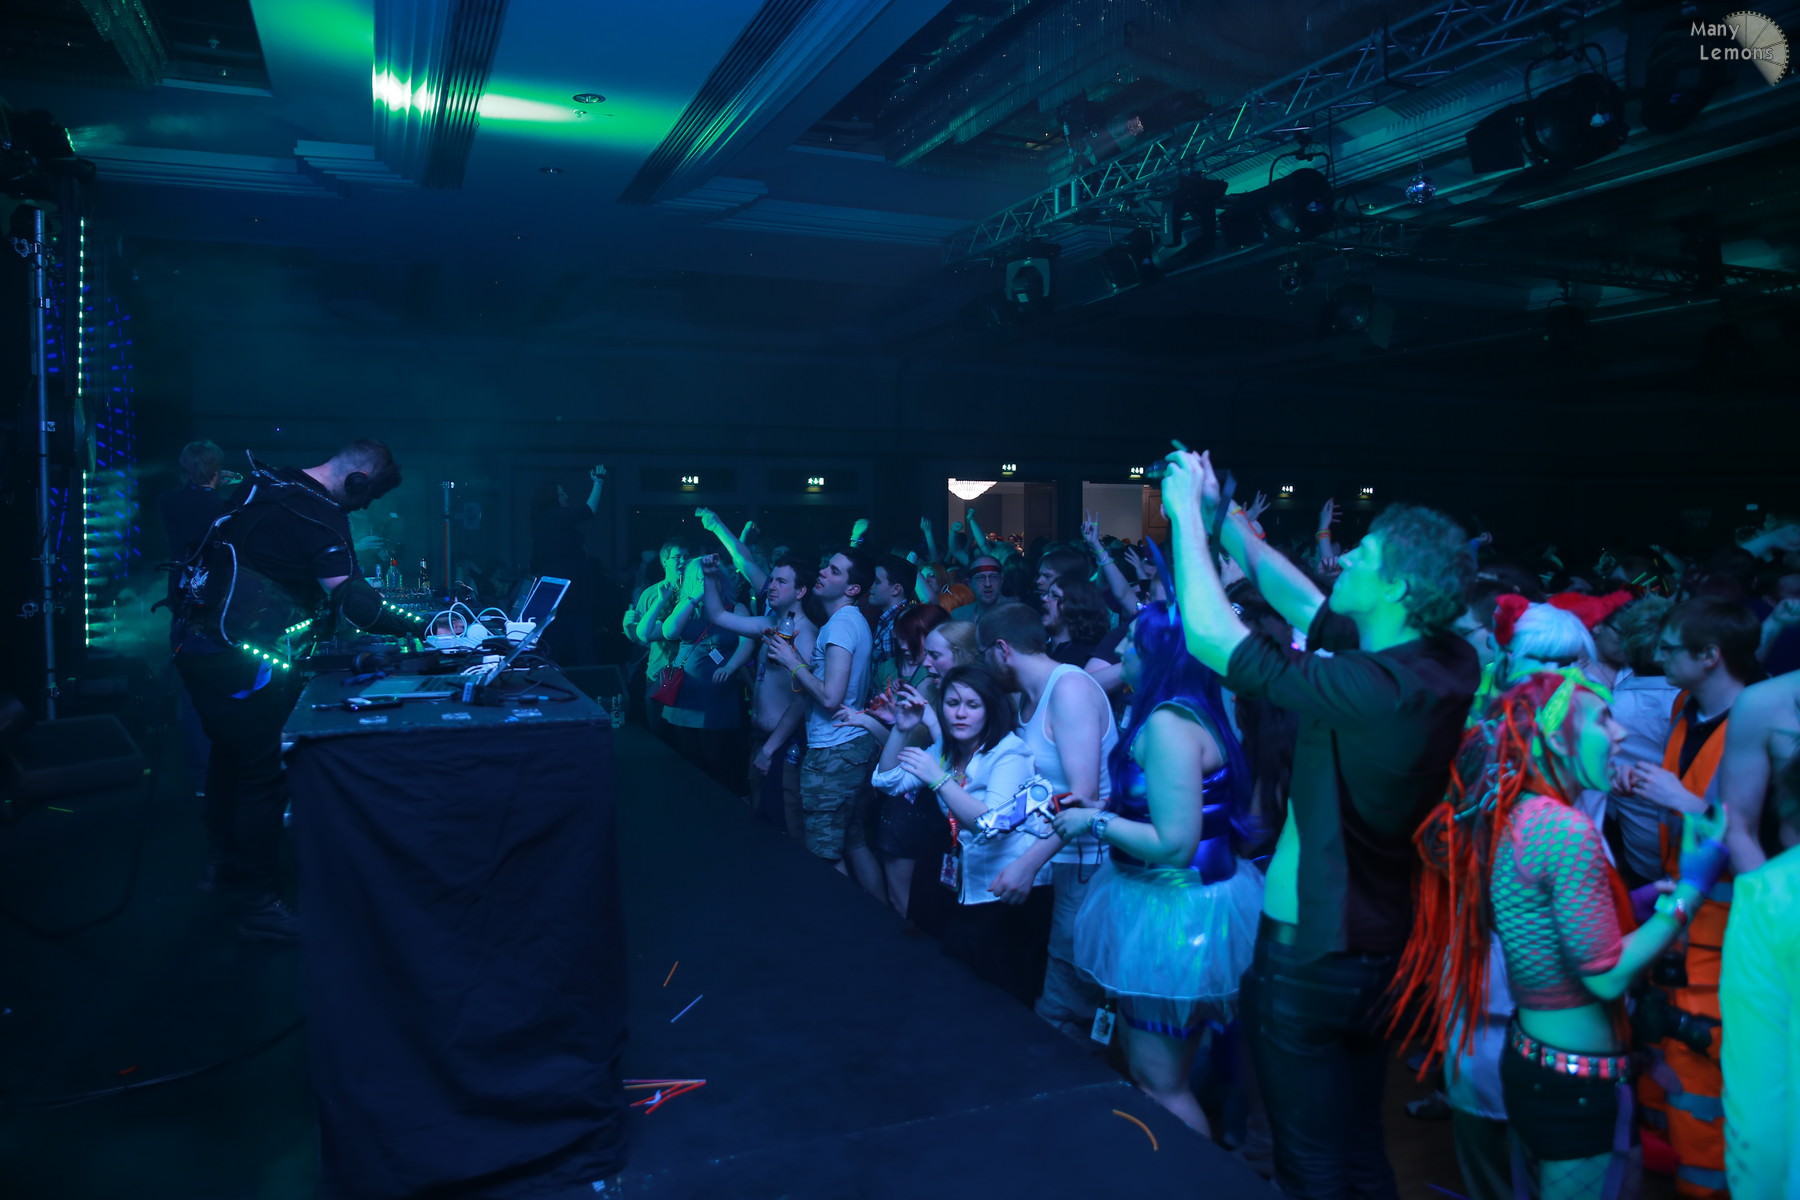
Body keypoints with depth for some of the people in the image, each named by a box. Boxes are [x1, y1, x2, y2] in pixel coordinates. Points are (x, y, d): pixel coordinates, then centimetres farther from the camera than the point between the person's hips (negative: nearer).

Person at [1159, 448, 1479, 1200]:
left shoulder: (1369, 688, -29)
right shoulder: (1448, 663, -5)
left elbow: (1208, 636, -26)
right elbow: (1305, 606, 6)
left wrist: (1187, 513, -14)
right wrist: (1221, 517, 6)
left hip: (1310, 953, -8)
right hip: (1378, 940, 8)